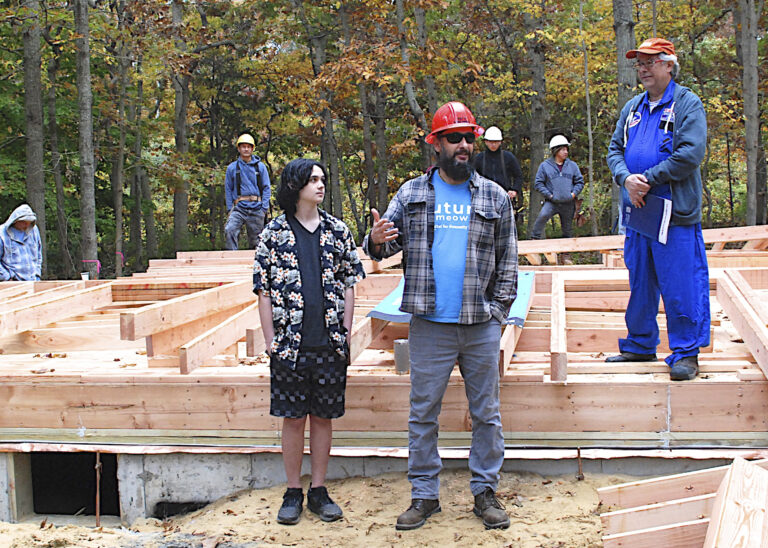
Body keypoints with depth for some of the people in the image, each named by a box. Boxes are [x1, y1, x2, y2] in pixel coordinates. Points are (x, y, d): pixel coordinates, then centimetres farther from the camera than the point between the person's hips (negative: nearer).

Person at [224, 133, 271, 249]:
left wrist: (264, 208, -3)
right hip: (239, 208, -1)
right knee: (229, 230, -26)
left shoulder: (260, 166, 8)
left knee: (255, 240, 5)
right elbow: (228, 190, 9)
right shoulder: (232, 168, 8)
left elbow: (267, 188, 7)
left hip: (256, 208, 1)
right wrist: (230, 209, -1)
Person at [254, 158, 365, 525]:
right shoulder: (275, 233, 1)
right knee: (293, 417, 5)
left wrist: (346, 332, 3)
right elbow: (264, 290, 0)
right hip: (290, 343, -2)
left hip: (330, 343, 2)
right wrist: (270, 340, -4)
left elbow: (349, 284, 9)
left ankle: (319, 491, 18)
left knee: (323, 416, 8)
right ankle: (293, 493, 16)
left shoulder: (337, 231, 7)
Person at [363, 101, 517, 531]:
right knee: (423, 413, 5)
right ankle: (425, 495, 16)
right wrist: (377, 241, -19)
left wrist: (499, 311, 0)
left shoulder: (495, 197, 7)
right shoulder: (412, 194, 7)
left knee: (486, 413, 7)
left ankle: (486, 491, 19)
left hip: (482, 326, 1)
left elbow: (508, 260, 8)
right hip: (430, 326, 0)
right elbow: (388, 242, 5)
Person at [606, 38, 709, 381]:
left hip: (676, 214, -6)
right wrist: (626, 178, -8)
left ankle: (685, 353, 7)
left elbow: (690, 154, -16)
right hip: (638, 211, 7)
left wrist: (648, 179, -16)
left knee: (680, 287, -3)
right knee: (639, 284, 14)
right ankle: (639, 346, 27)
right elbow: (615, 149, 13)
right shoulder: (632, 108, 15)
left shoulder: (687, 104, -5)